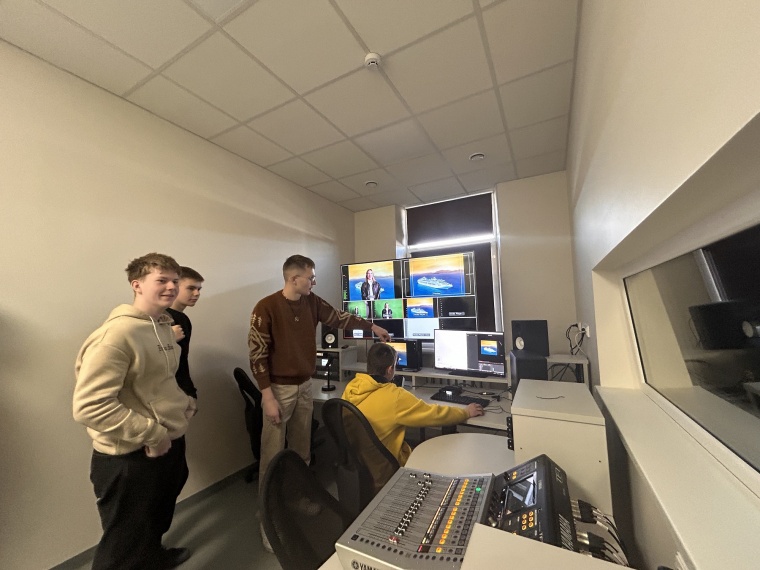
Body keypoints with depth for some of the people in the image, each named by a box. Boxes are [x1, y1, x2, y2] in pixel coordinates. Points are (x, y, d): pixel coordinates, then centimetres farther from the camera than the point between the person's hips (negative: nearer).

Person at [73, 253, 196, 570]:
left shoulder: (164, 326, 4)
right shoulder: (117, 333, -25)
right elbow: (89, 406, -28)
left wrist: (184, 402, 5)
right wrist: (152, 434, -23)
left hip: (171, 443, 9)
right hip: (131, 457, -9)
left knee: (159, 519, 33)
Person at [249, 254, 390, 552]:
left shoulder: (312, 302, 0)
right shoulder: (266, 308, -17)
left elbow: (339, 317, 12)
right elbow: (257, 354, -15)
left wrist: (371, 326, 16)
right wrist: (268, 397, -16)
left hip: (305, 386, 6)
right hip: (279, 389, -5)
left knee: (302, 452, 19)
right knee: (273, 456, 5)